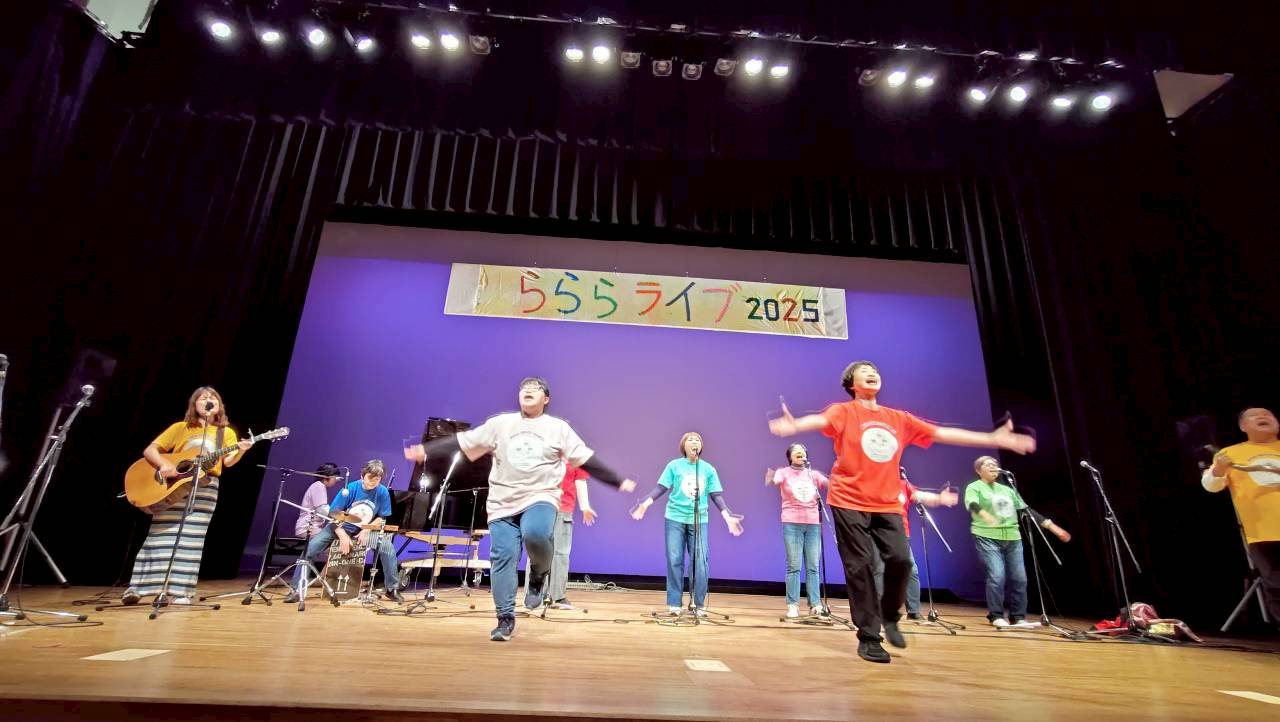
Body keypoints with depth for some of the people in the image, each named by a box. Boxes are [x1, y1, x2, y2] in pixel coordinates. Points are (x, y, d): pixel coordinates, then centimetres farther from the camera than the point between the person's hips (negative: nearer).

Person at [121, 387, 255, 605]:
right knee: (161, 535, -4)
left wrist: (240, 451, -26)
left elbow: (228, 462, -3)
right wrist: (163, 464, -15)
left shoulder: (226, 433, 10)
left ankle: (179, 590, 1)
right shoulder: (180, 427, 10)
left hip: (206, 487, 0)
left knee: (191, 539, -3)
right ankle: (137, 586, 7)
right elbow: (149, 450, 6)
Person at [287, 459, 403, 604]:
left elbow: (381, 518, -5)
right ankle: (296, 589, -4)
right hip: (341, 527, 0)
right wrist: (343, 535, -27)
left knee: (388, 547, -21)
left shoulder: (383, 493, -16)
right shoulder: (350, 489, -21)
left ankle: (392, 588, -5)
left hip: (367, 530, 0)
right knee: (311, 547, -21)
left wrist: (366, 530, -21)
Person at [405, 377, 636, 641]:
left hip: (541, 498, -2)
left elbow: (587, 460, 4)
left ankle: (539, 576, 2)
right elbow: (461, 442, 6)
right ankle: (506, 620, 15)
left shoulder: (558, 428, 4)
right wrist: (425, 450, -3)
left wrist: (618, 481, -1)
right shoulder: (500, 424, 7)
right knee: (503, 558, -2)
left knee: (534, 534, -31)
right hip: (503, 504, 2)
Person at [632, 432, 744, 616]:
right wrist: (645, 503, -15)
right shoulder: (674, 465, 0)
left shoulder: (708, 469, 4)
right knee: (674, 561, 3)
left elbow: (716, 496, 4)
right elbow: (661, 488, -2)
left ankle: (699, 604, 14)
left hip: (699, 520, 1)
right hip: (675, 518, -1)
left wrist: (728, 517, -2)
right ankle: (674, 603, 15)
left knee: (700, 563, -1)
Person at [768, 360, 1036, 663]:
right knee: (859, 567, -3)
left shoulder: (899, 419, 13)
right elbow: (821, 420, -23)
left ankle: (889, 617, 20)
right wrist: (794, 425, -47)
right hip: (849, 502, -4)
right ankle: (868, 638, 10)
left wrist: (993, 438, 16)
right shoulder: (844, 412, -2)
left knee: (900, 559, -8)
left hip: (887, 505, 4)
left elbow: (942, 433, 16)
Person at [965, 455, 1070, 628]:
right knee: (997, 576, -14)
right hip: (987, 537, -5)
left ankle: (1018, 617, 15)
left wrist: (1052, 526, 11)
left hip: (1012, 538, 6)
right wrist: (985, 515, -41)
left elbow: (1027, 510, 18)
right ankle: (996, 616, -1)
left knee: (1019, 578, 1)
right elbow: (973, 505, -19)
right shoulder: (974, 488, 1)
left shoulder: (1007, 490, 19)